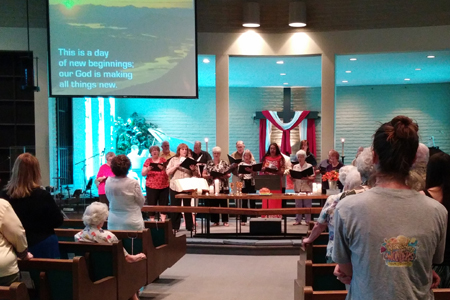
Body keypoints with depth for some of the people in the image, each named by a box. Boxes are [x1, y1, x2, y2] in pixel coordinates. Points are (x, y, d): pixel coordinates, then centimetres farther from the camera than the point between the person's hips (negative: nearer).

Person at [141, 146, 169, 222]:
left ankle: (163, 220, 1)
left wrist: (163, 168, -20)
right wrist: (148, 169, -17)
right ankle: (152, 219, 2)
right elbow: (143, 174, 2)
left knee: (164, 204, -1)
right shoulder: (148, 161, 6)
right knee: (151, 204, -3)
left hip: (163, 186, 1)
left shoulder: (163, 160, 7)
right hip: (151, 186, -1)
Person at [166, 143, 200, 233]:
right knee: (175, 207, 2)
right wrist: (176, 166, -13)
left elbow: (196, 175, 7)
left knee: (188, 206, 4)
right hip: (175, 187, 0)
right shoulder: (173, 160, 9)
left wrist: (193, 169, -13)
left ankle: (189, 226, 12)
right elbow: (168, 172, -1)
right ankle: (175, 227, 8)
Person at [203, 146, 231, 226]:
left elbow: (229, 174, 3)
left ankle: (225, 221, 8)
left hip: (223, 187, -1)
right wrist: (210, 176, -14)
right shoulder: (209, 163, 7)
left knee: (224, 203, 0)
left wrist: (223, 176, -17)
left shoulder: (224, 163, 5)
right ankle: (215, 221, 12)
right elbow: (203, 175, 4)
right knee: (213, 204, 3)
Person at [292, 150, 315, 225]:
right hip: (297, 188, 3)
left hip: (307, 188, -3)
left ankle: (307, 220, 7)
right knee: (298, 205, 5)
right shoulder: (295, 167, 12)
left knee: (307, 205, 0)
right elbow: (293, 178, 13)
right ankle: (298, 220, 12)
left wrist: (306, 178, -22)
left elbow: (313, 178, -5)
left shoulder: (309, 166, 0)